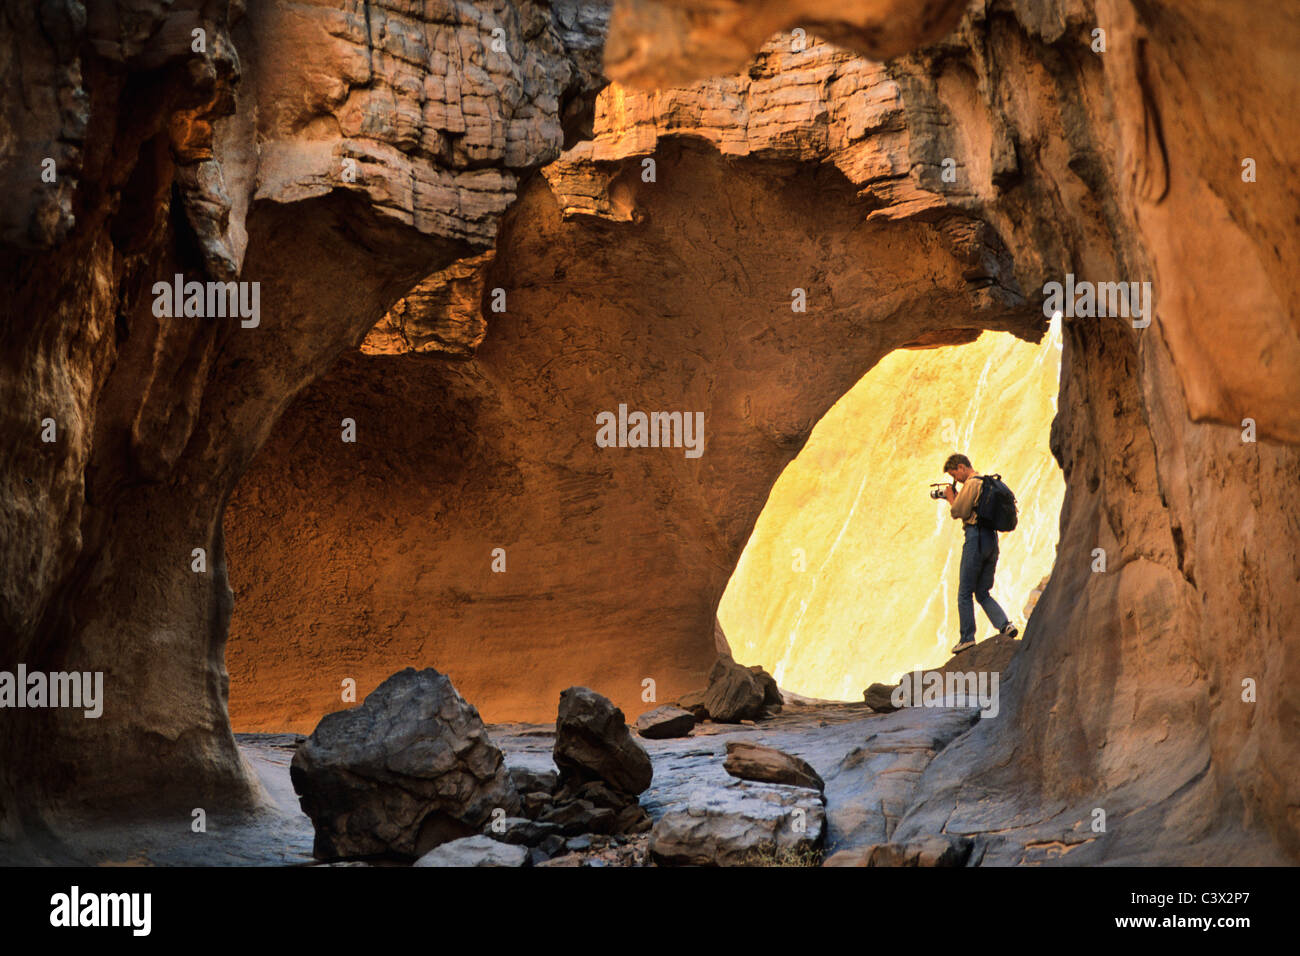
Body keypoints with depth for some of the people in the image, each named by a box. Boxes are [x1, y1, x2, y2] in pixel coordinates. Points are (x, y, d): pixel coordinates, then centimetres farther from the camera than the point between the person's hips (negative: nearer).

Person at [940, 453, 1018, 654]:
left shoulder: (971, 484, -10)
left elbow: (958, 512, -12)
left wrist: (951, 498, 5)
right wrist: (955, 499, 16)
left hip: (976, 537, -9)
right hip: (992, 539, 9)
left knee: (965, 593, -1)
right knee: (983, 593, 12)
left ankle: (967, 638, -1)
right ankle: (1005, 624, -7)